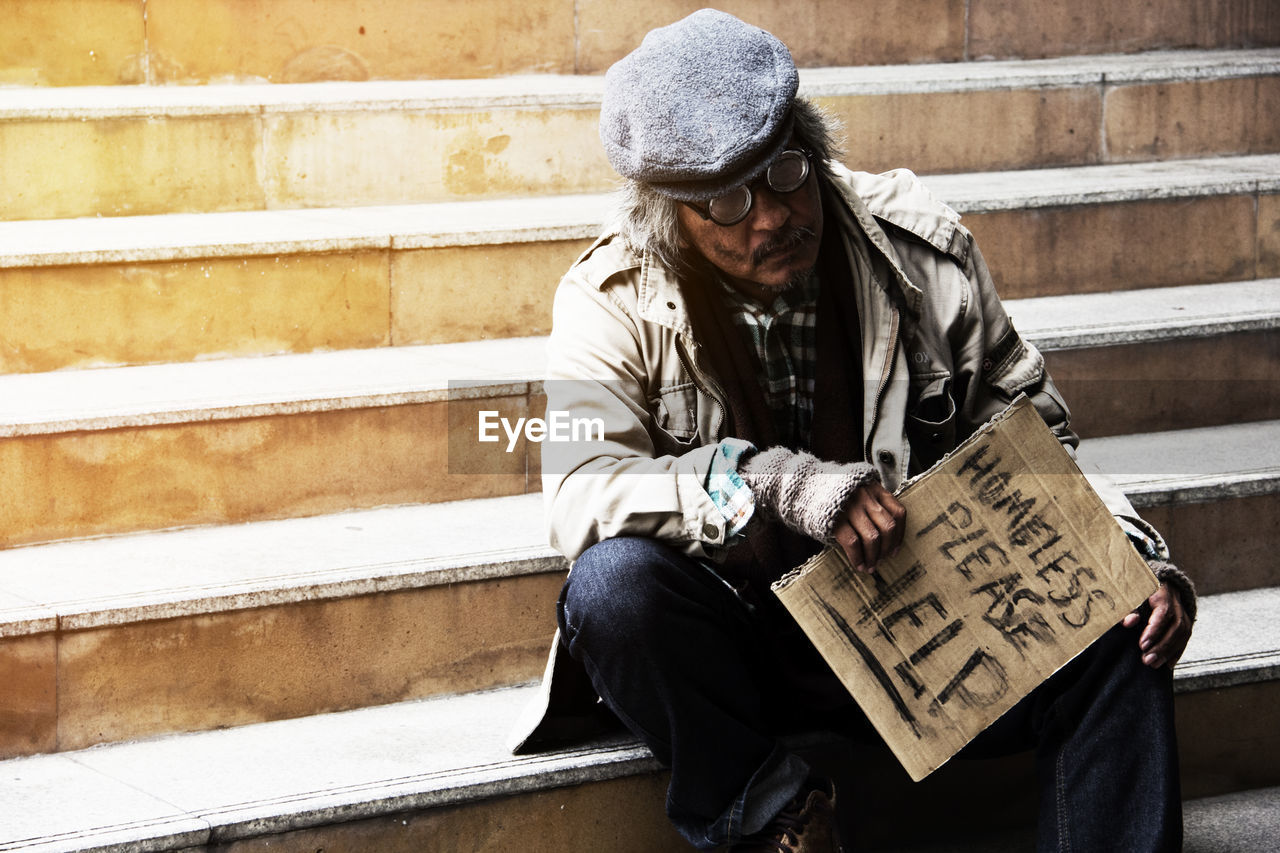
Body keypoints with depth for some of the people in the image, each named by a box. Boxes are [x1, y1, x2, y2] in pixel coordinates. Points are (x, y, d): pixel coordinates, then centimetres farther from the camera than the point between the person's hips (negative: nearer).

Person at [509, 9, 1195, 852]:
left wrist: (1138, 556, -11)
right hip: (733, 645, -1)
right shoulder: (613, 301, -9)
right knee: (614, 583, -33)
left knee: (1117, 625, -23)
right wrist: (768, 482, -35)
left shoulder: (920, 248, -3)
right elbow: (580, 491, -23)